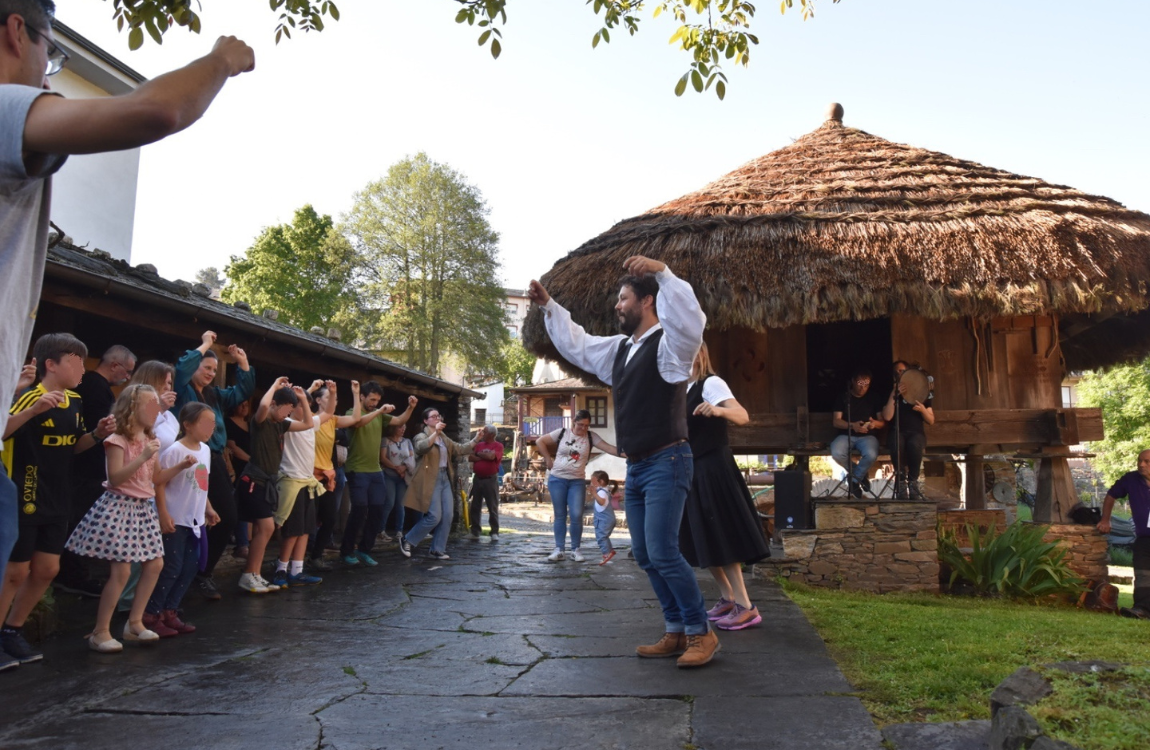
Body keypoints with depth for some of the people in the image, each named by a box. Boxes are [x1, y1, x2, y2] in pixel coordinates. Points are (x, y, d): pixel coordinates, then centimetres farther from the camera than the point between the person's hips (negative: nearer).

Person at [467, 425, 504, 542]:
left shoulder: (498, 445, -3)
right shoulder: (478, 445, 12)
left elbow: (491, 456, -20)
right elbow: (470, 457, 1)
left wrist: (479, 454, -3)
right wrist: (484, 457, -10)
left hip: (491, 479, -5)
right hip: (477, 478, 5)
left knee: (493, 507, -3)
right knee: (475, 506, 7)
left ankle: (494, 532, 1)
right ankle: (475, 531, 15)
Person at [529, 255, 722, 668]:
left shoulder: (668, 342, -10)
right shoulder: (619, 349, 15)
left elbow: (691, 320, -32)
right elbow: (576, 344, 26)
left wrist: (662, 272, -39)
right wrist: (549, 307, 21)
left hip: (666, 463, -9)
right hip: (635, 467, 9)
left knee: (663, 553, -12)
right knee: (645, 557, 11)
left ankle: (702, 634, 3)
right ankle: (676, 633, 21)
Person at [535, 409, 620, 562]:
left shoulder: (591, 437, -2)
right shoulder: (562, 433, -3)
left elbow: (609, 448, -13)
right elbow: (540, 442, 4)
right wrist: (548, 460, -1)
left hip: (577, 481, 0)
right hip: (557, 479, 0)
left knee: (576, 515, -5)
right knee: (559, 515, 5)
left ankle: (575, 549, 8)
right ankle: (559, 549, 11)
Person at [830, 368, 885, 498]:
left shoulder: (873, 398, 9)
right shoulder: (843, 397, 6)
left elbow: (883, 422, 7)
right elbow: (836, 421, -2)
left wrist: (875, 424, -19)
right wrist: (852, 425, -21)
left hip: (867, 436, 0)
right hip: (846, 435, 0)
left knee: (871, 455, -35)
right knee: (836, 453, -33)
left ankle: (854, 479, -6)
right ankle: (860, 476, -4)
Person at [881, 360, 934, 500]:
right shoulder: (890, 394, 12)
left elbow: (931, 421, 10)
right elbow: (887, 417, -6)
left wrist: (923, 410, -11)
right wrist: (894, 395, -13)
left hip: (916, 433, 0)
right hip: (896, 432, 0)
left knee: (913, 445, -38)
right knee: (897, 445, -39)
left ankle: (913, 483, -23)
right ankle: (901, 482, -24)